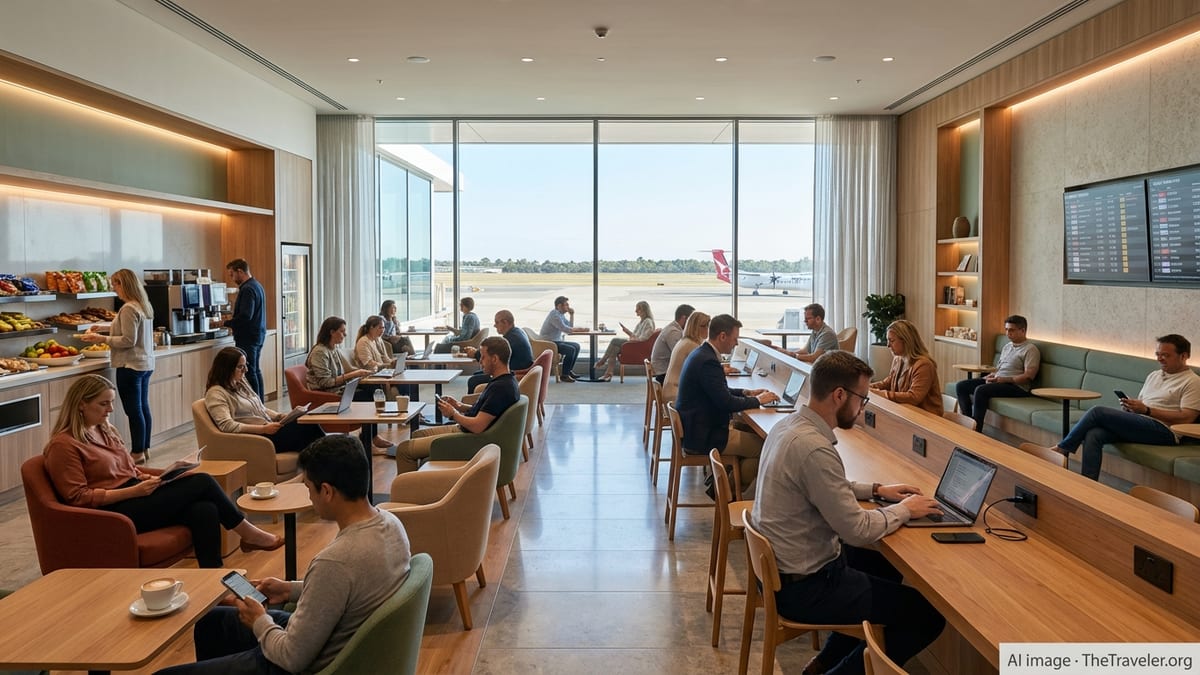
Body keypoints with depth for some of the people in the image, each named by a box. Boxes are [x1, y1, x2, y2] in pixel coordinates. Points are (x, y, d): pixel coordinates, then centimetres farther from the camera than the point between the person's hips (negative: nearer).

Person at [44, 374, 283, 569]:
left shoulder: (105, 431, 16)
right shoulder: (63, 445, -8)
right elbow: (78, 497, -14)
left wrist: (148, 479, 1)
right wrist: (135, 491, -20)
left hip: (133, 499, 8)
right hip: (114, 513, -8)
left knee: (204, 510, -22)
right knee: (202, 482, -18)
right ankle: (250, 534, -2)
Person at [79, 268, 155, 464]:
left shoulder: (128, 309, -16)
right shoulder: (145, 306, 10)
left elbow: (129, 340, -18)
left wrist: (102, 338, -12)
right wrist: (105, 331, 18)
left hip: (131, 366, -9)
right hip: (146, 363, 9)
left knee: (134, 411, -1)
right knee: (143, 407, 14)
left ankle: (138, 452, 6)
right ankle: (145, 449, 21)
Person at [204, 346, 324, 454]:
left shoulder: (240, 384, 18)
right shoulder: (216, 394, -8)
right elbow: (227, 426, -20)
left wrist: (281, 416, 4)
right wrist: (264, 429, -24)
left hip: (268, 430, 8)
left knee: (310, 425, -17)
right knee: (307, 428, -23)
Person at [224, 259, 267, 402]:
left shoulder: (247, 289, -17)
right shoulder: (257, 285, 14)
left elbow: (245, 316, -25)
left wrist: (226, 323, -14)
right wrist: (232, 320, 14)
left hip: (247, 338, -10)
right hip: (258, 336, 10)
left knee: (249, 372, -6)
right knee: (256, 370, 16)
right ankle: (260, 402, 22)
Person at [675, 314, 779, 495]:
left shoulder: (701, 353, 9)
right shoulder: (708, 361, -24)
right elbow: (727, 403, -25)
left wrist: (746, 392, 10)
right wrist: (758, 400, -10)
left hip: (695, 428, 11)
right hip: (702, 438, -11)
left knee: (750, 430, 21)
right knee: (762, 445, -5)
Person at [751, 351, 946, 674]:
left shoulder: (789, 425, 1)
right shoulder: (814, 448, -29)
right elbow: (858, 530, -23)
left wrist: (876, 489, 11)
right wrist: (904, 509, -7)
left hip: (781, 562, 10)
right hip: (804, 585, -10)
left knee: (887, 567, 29)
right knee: (929, 614, -2)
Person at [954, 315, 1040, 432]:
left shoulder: (1030, 349, -4)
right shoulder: (1007, 347, 22)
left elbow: (1028, 377, -13)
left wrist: (1003, 379, -19)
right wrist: (992, 375, 1)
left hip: (1016, 386, -9)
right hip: (997, 381, 9)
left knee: (981, 390, -34)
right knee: (961, 386, -8)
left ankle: (976, 430, -30)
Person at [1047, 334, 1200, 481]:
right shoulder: (1153, 376, 25)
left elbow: (1186, 418, -10)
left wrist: (1146, 410, -13)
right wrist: (1130, 406, 1)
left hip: (1164, 431, -7)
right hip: (1137, 425, 7)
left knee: (1098, 412, -21)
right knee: (1093, 434, -25)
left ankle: (1063, 448, -8)